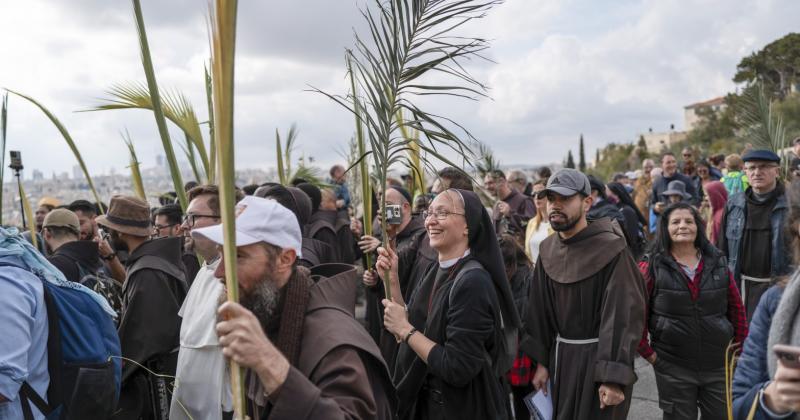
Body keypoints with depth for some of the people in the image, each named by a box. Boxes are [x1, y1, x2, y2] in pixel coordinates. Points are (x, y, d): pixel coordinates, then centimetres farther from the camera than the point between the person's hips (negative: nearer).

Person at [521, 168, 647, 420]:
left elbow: (623, 317, -20)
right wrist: (541, 361, 6)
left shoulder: (611, 249, -17)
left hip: (599, 357, -6)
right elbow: (540, 310, 7)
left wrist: (614, 377, -23)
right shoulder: (548, 250, 3)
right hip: (560, 356, 6)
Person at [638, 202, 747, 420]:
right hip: (673, 367, -3)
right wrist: (647, 352, -7)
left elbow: (737, 309, 10)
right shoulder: (652, 267, -7)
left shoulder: (717, 263, 4)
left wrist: (740, 348, 7)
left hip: (718, 365, 3)